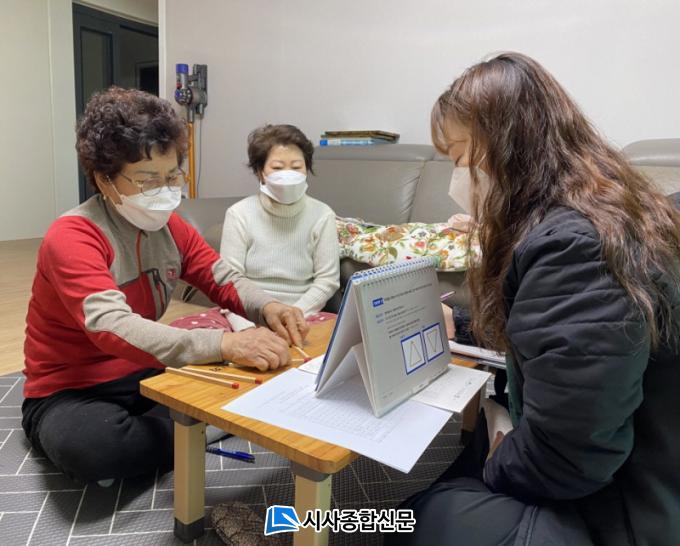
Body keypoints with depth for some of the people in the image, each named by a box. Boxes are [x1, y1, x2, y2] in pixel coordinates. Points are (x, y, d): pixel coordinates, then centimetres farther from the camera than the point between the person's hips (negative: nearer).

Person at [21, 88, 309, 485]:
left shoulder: (169, 226, -2)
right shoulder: (71, 237, -24)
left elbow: (226, 281, 0)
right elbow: (111, 327, -39)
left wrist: (268, 308, -24)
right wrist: (223, 343, -52)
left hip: (146, 376, 5)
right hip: (70, 393, -5)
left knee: (256, 374, -13)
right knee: (87, 446, -39)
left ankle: (137, 430, -7)